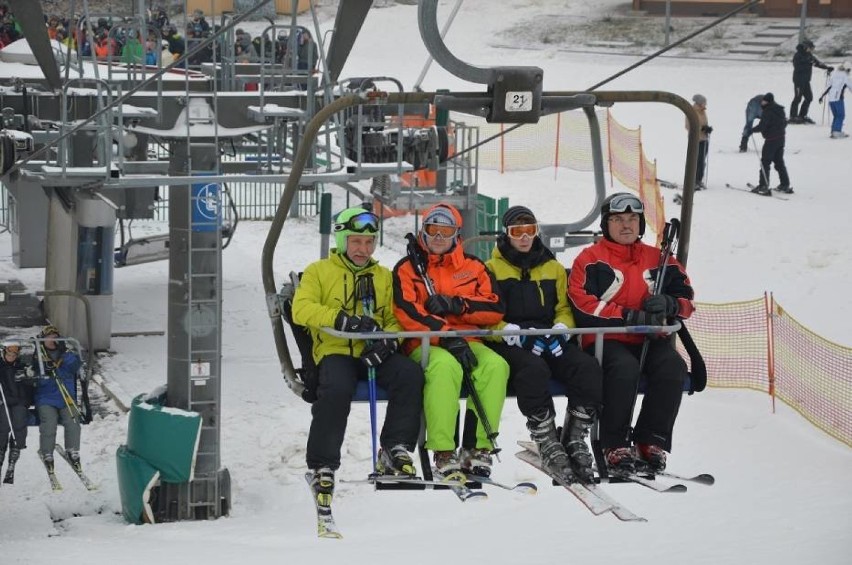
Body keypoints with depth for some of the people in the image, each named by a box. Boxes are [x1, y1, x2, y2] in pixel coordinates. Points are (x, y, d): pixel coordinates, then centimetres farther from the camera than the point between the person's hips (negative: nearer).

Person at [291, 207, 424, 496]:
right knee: (337, 388, -36)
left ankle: (395, 450, -19)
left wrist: (388, 339, -11)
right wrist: (344, 320, -19)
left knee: (411, 373, -28)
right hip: (336, 352, -3)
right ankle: (322, 466, -25)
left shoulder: (384, 276, 23)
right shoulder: (319, 271, 13)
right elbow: (301, 309, -4)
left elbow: (397, 318, 14)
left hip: (374, 354, 3)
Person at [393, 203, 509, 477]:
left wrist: (456, 305, -11)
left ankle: (479, 448, -27)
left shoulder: (473, 267, 17)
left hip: (469, 343, 3)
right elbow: (408, 313, -8)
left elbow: (495, 309, 5)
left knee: (496, 365, -30)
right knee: (445, 365, -38)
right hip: (425, 344, -3)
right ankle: (444, 453, -39)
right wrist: (448, 337, -21)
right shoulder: (407, 268, 8)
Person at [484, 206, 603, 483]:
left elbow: (564, 308, 18)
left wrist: (561, 329, -6)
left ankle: (575, 440, -22)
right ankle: (548, 445, -32)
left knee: (588, 367, -28)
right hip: (510, 345, -4)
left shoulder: (554, 268, 22)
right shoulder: (492, 269, 11)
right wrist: (513, 333, -16)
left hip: (550, 340, 4)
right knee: (533, 369, -39)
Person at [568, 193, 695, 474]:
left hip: (649, 341, 4)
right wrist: (630, 317, -16)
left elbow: (686, 299, 16)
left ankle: (651, 441, -20)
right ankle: (615, 446, -25)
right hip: (605, 340, -4)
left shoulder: (659, 260, 16)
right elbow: (582, 303, -9)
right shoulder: (591, 259, 5)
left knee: (673, 366, -27)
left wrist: (668, 305, -10)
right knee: (625, 368, -35)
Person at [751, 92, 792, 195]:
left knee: (765, 162, -3)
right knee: (779, 162, 18)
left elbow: (762, 126, -21)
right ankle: (785, 185, 20)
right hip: (781, 138, 9)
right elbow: (784, 123, 18)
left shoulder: (768, 111, -18)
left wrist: (751, 130, -9)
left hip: (771, 139, -9)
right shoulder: (779, 109, 9)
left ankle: (763, 186, -6)